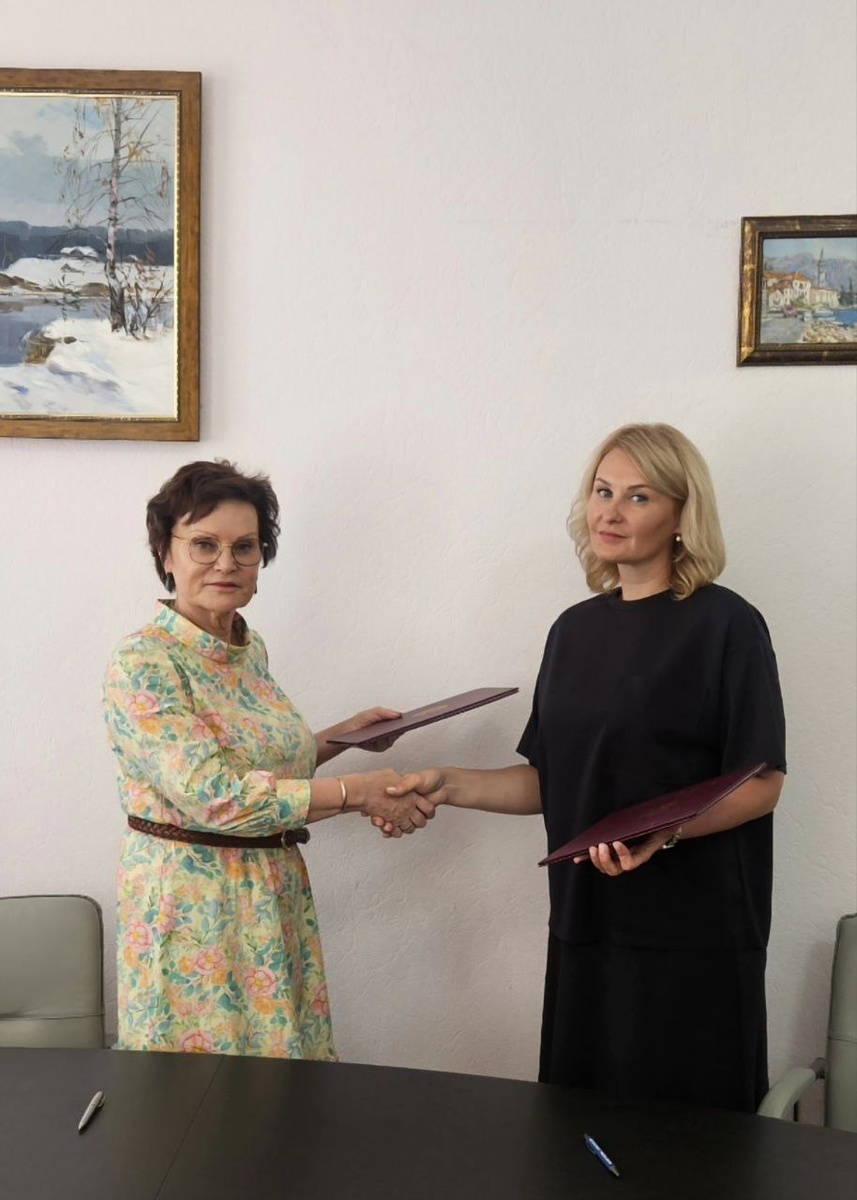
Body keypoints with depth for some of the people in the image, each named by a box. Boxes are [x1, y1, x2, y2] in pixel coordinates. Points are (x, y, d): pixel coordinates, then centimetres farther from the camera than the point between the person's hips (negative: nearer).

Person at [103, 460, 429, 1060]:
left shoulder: (250, 649, 8)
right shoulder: (143, 663, -17)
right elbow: (218, 797, -24)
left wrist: (338, 738, 7)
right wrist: (359, 791, -21)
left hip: (276, 897, 7)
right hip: (192, 905, -7)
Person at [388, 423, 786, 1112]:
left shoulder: (724, 626, -7)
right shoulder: (577, 629, 11)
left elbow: (761, 784, -10)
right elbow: (549, 782, 13)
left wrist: (664, 829, -26)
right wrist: (452, 786, -1)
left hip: (691, 933, -5)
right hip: (587, 925, 6)